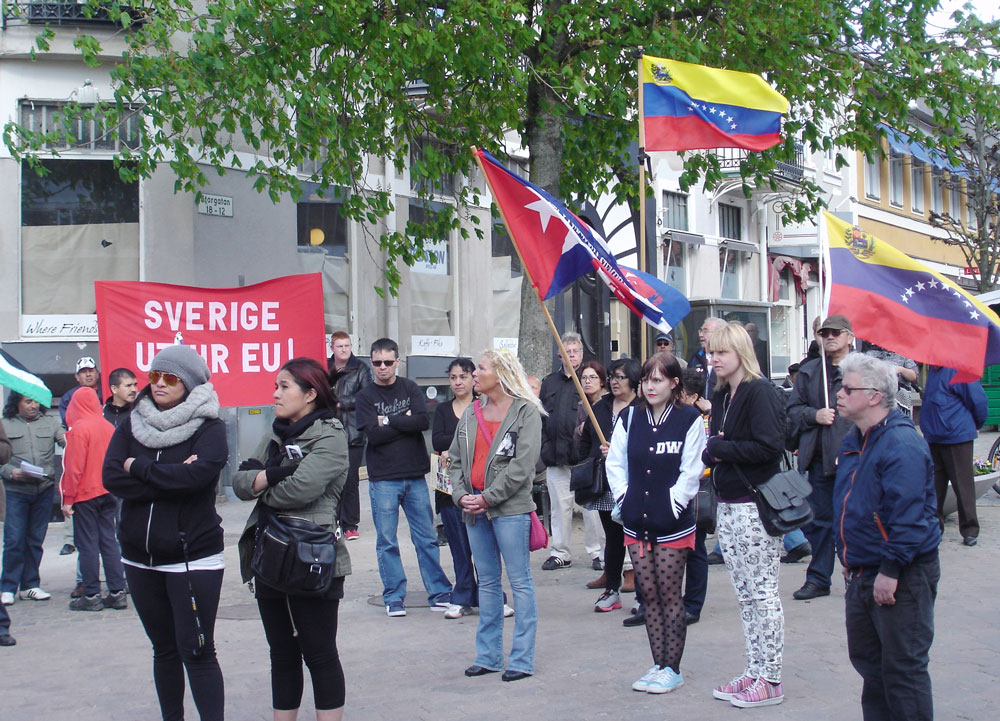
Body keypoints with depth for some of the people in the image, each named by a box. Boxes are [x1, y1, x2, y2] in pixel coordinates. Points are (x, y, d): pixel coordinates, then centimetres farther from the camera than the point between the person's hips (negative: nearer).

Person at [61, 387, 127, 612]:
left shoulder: (79, 429, -13)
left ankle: (91, 596, 2)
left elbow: (74, 468, -14)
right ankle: (117, 593, 8)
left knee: (88, 544, 0)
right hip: (108, 493, 6)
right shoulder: (109, 427, 5)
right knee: (109, 541, 9)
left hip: (85, 494, -6)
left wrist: (68, 499, -9)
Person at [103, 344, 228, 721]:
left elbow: (199, 475, -24)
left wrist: (139, 469, -12)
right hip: (141, 558, 5)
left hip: (193, 558, -5)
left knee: (196, 651, -5)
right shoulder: (132, 424, 6)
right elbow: (111, 477, -8)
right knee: (164, 650, 15)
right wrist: (171, 478, -17)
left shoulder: (208, 427, -6)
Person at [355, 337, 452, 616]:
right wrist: (405, 422, -7)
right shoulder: (365, 396, 3)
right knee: (386, 541, 2)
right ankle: (394, 597, 12)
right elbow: (373, 435, -10)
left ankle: (439, 593, 13)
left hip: (415, 476, 1)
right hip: (383, 479, -1)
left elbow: (424, 421, -7)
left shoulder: (410, 388, 8)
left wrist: (388, 420, -9)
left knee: (426, 538, 5)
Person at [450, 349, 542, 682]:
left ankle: (522, 659, 6)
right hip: (474, 509, 7)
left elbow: (523, 464, -14)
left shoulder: (525, 411, -6)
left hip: (509, 508, -7)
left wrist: (488, 497, -15)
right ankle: (488, 656, 22)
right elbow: (456, 458, 14)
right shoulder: (472, 412, 13)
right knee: (487, 582, 14)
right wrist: (461, 494, -2)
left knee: (520, 581, -1)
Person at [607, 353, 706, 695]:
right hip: (636, 522, 5)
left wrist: (673, 504, -10)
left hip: (673, 524, -4)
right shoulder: (629, 419, 6)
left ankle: (672, 669, 12)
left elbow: (691, 470, -8)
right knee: (649, 595, 10)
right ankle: (658, 665, 19)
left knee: (670, 595, 1)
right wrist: (623, 499, 2)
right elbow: (615, 463, 11)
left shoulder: (689, 419, -7)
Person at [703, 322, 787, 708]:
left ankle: (770, 680, 5)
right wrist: (713, 451, -5)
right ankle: (754, 672, 20)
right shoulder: (721, 396, 14)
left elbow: (770, 446, -20)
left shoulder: (759, 393, -12)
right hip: (728, 505, 8)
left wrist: (721, 449, -13)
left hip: (755, 505, -8)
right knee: (744, 595, 12)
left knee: (762, 593, -2)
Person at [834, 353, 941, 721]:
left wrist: (890, 571, -24)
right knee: (866, 659, 17)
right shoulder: (854, 440, 11)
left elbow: (907, 515, -25)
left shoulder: (901, 443, -20)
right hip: (863, 573, 10)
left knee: (903, 667, -2)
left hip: (901, 577, -10)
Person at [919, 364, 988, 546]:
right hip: (934, 438, 7)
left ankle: (970, 531, 11)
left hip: (957, 436, -7)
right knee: (935, 485, 12)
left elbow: (978, 401, -12)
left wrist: (975, 426, 2)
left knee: (963, 484, 1)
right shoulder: (933, 368, 8)